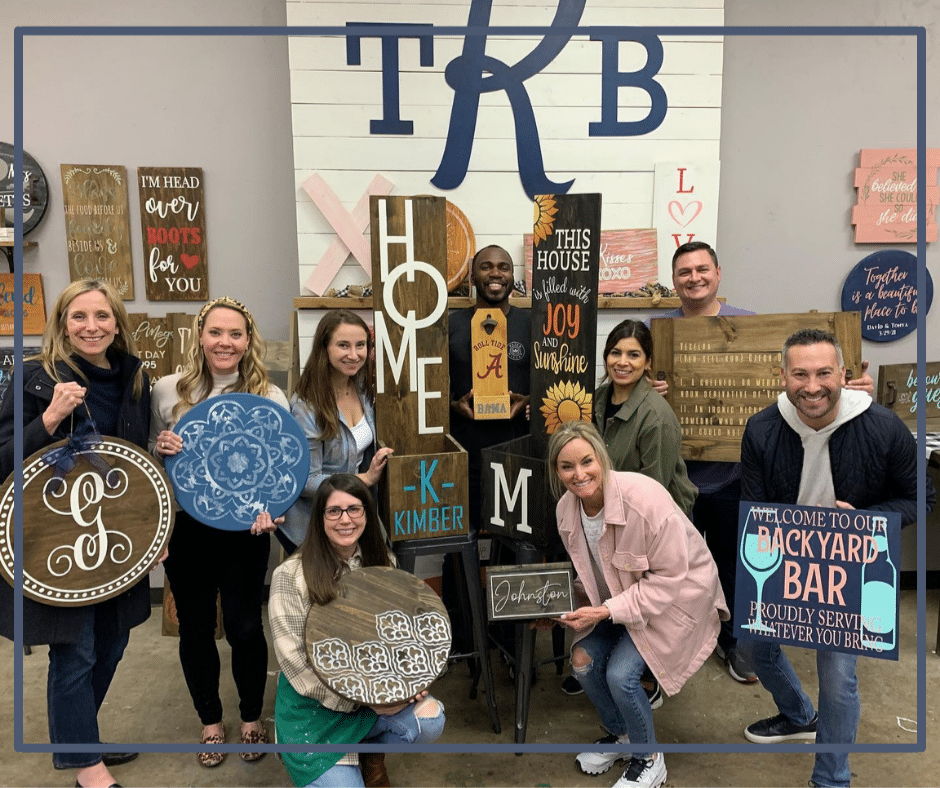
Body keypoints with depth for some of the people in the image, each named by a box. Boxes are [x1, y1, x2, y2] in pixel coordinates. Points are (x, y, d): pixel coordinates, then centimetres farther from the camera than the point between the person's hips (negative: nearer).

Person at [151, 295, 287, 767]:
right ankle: (210, 720, 38)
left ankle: (251, 717, 35)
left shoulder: (270, 398, -7)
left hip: (244, 529, -1)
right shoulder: (167, 390, -3)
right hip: (186, 527, 2)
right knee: (195, 627, 14)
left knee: (244, 628, 8)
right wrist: (161, 447, -16)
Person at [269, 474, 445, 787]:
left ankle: (370, 751, 10)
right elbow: (295, 663, -15)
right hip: (314, 706, -3)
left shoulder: (383, 564, 1)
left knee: (430, 719, -22)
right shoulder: (290, 576, -15)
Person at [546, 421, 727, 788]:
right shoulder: (567, 508, -12)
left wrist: (608, 611, -29)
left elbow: (670, 576, -26)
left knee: (621, 674, -17)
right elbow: (586, 572, 5)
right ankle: (619, 735, 26)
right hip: (620, 593, 6)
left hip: (678, 593, -6)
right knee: (583, 660, -6)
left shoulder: (644, 497, -33)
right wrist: (562, 607, -12)